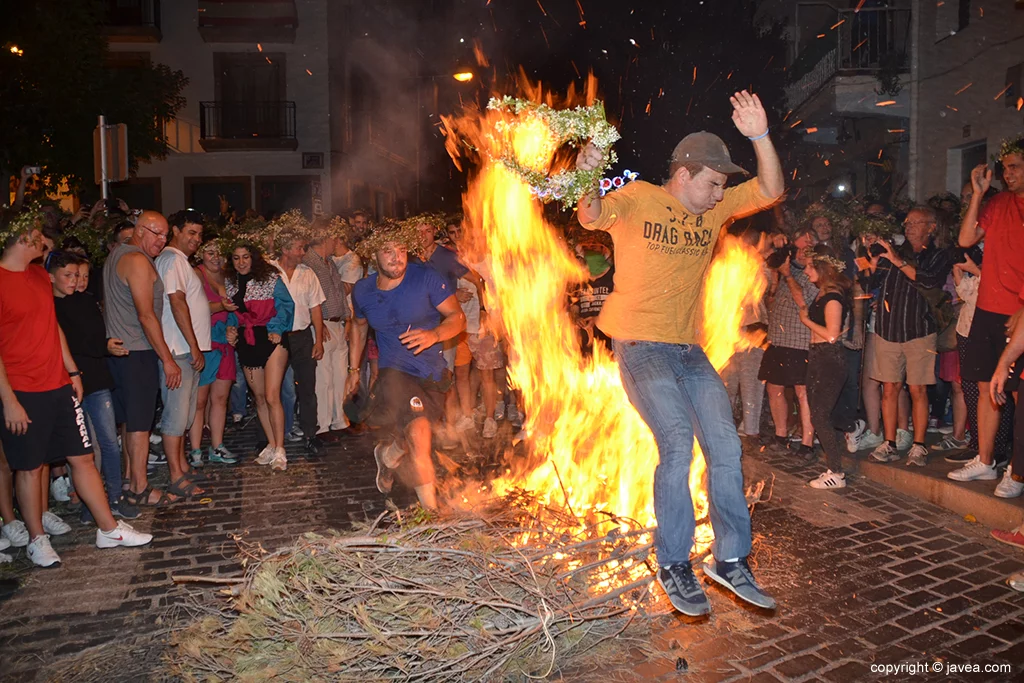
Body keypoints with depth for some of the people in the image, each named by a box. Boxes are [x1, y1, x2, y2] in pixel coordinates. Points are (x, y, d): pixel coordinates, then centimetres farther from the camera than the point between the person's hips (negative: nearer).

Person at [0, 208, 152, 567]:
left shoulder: (40, 276, 10)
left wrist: (72, 371, 12)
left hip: (59, 386, 7)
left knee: (82, 456, 10)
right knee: (30, 467, 7)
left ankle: (109, 530, 19)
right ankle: (37, 539, 24)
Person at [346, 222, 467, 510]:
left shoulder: (425, 277, -11)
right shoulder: (363, 291, 0)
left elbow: (458, 317, -10)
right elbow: (359, 325, 20)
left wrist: (434, 335, -30)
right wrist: (353, 370, 21)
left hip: (432, 373, 1)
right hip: (395, 372, -1)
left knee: (407, 440, 10)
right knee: (419, 435, -22)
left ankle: (388, 454, 47)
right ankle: (431, 508, 1)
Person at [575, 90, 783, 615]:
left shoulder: (714, 209, 12)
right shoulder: (639, 198, -4)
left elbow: (771, 192, 6)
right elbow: (592, 217, -22)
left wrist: (760, 136, -7)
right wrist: (589, 180, -43)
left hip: (690, 350, 6)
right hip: (641, 347, -6)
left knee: (725, 446, 0)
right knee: (677, 441, -19)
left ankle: (730, 560, 14)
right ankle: (674, 566, -3)